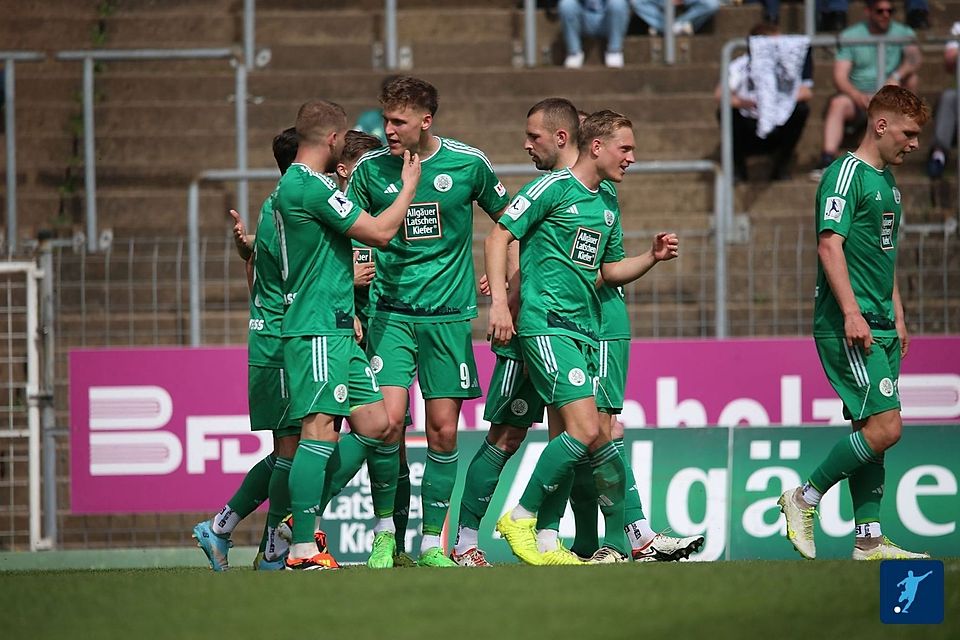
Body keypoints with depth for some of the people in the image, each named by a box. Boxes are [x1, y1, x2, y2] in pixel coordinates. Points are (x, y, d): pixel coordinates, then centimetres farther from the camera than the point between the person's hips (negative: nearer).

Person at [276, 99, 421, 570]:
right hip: (317, 332, -10)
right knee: (320, 431, -13)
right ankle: (302, 549, -14)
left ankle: (305, 516, 15)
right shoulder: (311, 186, -14)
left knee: (374, 425, 9)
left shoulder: (292, 184, 19)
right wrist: (409, 186, -1)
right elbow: (380, 232, -13)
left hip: (336, 331, 10)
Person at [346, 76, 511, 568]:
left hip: (448, 313, 0)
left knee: (443, 430, 0)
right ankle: (388, 533, 2)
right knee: (388, 420, -13)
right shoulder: (370, 169, -1)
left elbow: (506, 220, 13)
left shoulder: (468, 163, -2)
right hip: (390, 311, 0)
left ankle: (432, 542, 9)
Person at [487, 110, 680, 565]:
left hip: (586, 328, 8)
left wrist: (653, 257, 8)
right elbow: (498, 237, -7)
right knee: (585, 429, -18)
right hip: (547, 322, -8)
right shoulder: (554, 187, -6)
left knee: (595, 438, 4)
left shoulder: (608, 202, 17)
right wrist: (499, 302, -15)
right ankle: (520, 519, -7)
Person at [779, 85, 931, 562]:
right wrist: (851, 313, -24)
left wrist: (897, 320, 24)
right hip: (849, 326, -9)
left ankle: (869, 540, 8)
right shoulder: (847, 173, -9)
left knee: (871, 430, 7)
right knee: (884, 426, -15)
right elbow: (830, 244, -18)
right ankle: (803, 499, -3)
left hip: (879, 327, 9)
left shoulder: (887, 181, 20)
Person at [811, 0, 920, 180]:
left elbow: (914, 58, -16)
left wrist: (897, 77, -36)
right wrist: (858, 96, -28)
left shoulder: (903, 33, 5)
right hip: (858, 96, -1)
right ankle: (826, 161, -44)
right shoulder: (850, 36, 2)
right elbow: (839, 76, -8)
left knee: (911, 78, -25)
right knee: (838, 103, -32)